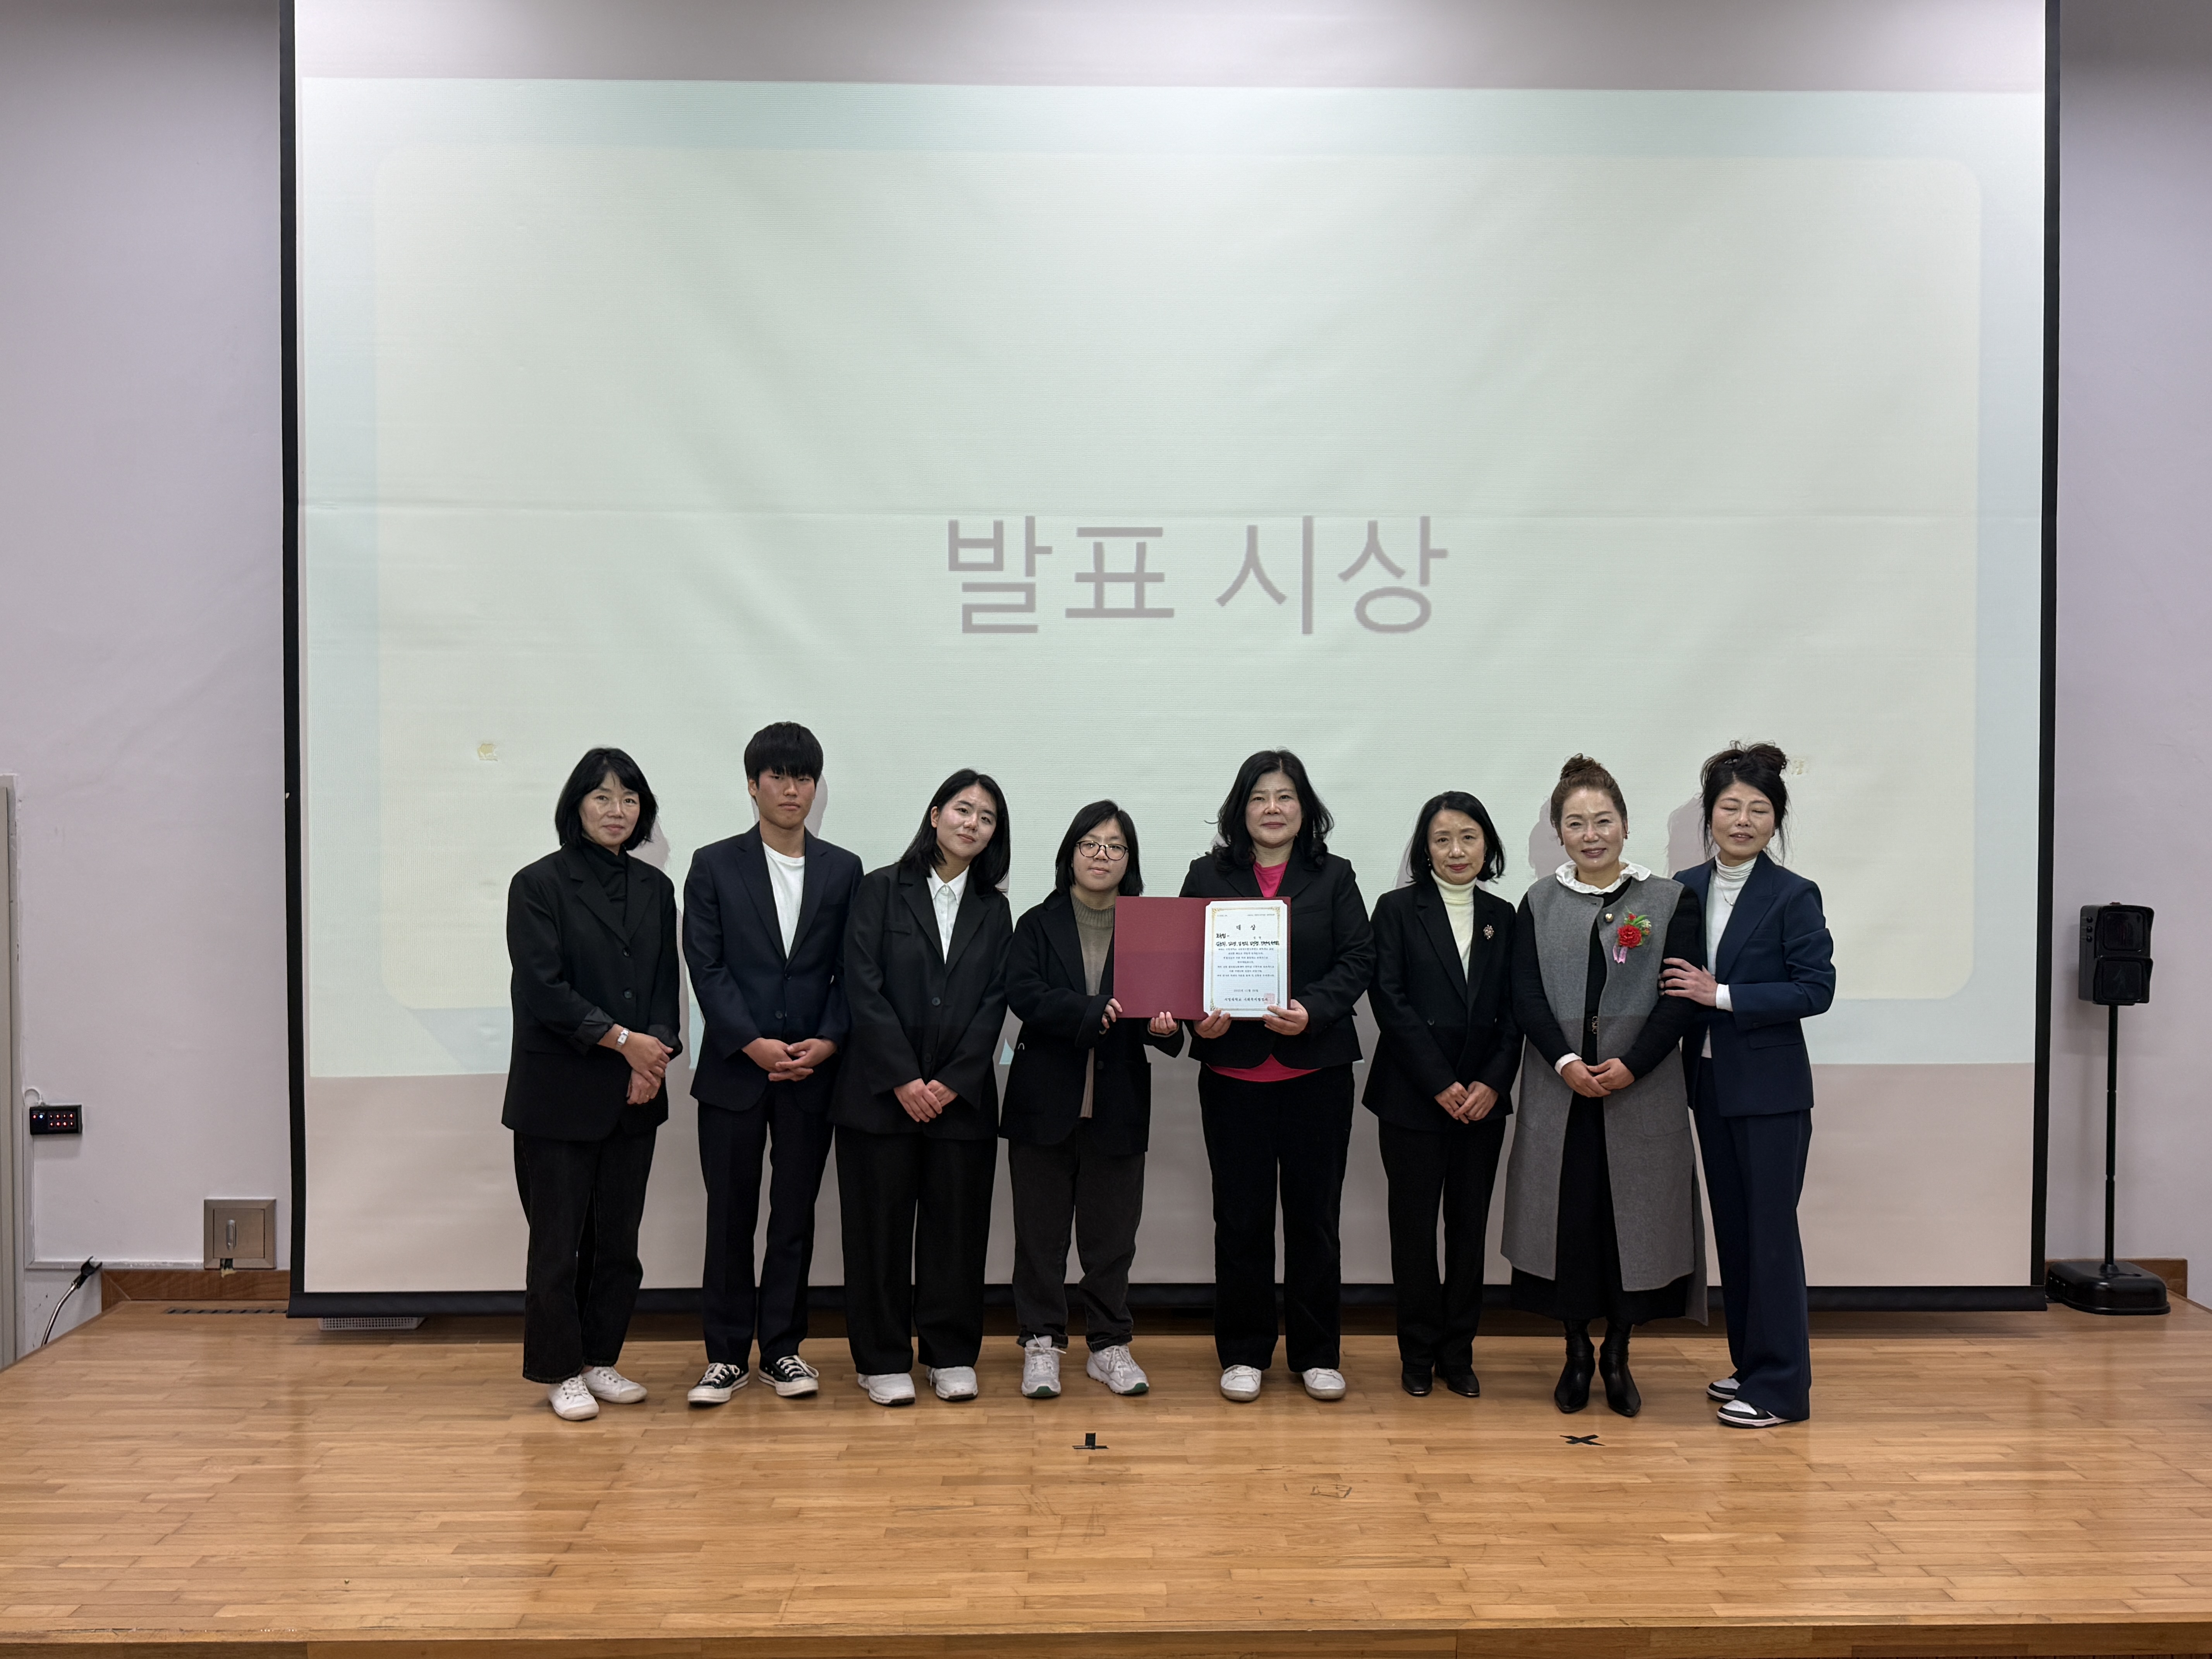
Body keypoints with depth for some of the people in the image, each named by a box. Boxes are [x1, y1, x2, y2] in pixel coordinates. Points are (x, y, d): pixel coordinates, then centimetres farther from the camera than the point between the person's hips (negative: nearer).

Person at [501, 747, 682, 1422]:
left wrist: (656, 1051, -8)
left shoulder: (654, 887, 10)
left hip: (634, 1094, 5)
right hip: (558, 1093, -5)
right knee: (558, 1238, 3)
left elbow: (667, 984, 9)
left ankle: (600, 1360, 23)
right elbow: (543, 991, -13)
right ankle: (560, 1372, 16)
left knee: (619, 1236, 10)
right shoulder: (539, 884, -6)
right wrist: (624, 1040, -15)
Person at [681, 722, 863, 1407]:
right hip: (734, 1068, -1)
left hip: (813, 1069, 2)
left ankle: (783, 1347, 19)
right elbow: (706, 966, -4)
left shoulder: (843, 870, 7)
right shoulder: (715, 866, 1)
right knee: (730, 1216, 5)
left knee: (796, 1215, 8)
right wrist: (754, 1044, -14)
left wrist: (828, 1041, -9)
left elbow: (851, 969, 5)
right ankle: (727, 1354, 15)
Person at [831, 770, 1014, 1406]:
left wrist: (952, 1082, -8)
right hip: (881, 1091, -2)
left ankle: (951, 1355, 19)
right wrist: (903, 1079, -12)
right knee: (881, 1224, 3)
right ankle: (883, 1360, 14)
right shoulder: (880, 890, 2)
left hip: (962, 1096, 3)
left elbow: (993, 1002, 4)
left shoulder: (993, 910, 11)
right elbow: (864, 989, -6)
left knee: (957, 1225, 6)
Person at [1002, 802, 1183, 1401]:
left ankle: (1110, 1346, 21)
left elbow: (1167, 1006, 3)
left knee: (1112, 1234, 8)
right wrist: (1095, 1012, -24)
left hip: (1118, 1107, 1)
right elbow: (1024, 995, -11)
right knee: (1041, 1233, 5)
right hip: (1045, 1102, -1)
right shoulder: (1038, 925, 4)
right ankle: (1042, 1344, 17)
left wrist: (1164, 1025, -21)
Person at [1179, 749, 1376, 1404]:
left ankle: (1317, 1353, 20)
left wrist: (1312, 1010, -19)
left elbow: (1359, 960, -2)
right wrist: (1197, 1015, -15)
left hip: (1317, 1070, 0)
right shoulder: (1207, 876, 6)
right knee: (1241, 1217, 6)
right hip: (1233, 1070, 0)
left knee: (1315, 1213, 7)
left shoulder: (1334, 877, 5)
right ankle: (1243, 1353, 20)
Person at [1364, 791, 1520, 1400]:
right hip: (1413, 1095, -3)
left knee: (1470, 1224, 7)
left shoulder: (1502, 917, 9)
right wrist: (1441, 1084, -12)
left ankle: (1458, 1351, 18)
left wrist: (1493, 1082, -7)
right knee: (1414, 1224, 3)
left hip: (1483, 1098, 3)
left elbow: (1513, 1010, 7)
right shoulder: (1398, 909, -1)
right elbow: (1389, 1000, -8)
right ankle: (1418, 1353, 15)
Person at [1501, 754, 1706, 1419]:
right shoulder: (1539, 903, 7)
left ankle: (1618, 1355, 21)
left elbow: (1683, 997, -4)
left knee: (1635, 1214, 3)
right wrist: (1566, 1062, -15)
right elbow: (1526, 996, 0)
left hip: (1643, 1089, -1)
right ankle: (1577, 1353, 21)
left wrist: (1631, 1065, -14)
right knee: (1566, 1215, 4)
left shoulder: (1668, 901, 3)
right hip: (1559, 1089, 1)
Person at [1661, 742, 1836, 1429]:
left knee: (1770, 1229, -2)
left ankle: (1780, 1385, 6)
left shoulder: (1793, 896, -9)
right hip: (1710, 1081, 6)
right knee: (1731, 1226, 13)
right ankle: (1749, 1362, 25)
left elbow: (1816, 988, -15)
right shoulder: (1686, 889, 7)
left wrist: (1723, 996, -19)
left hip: (1771, 1087, -6)